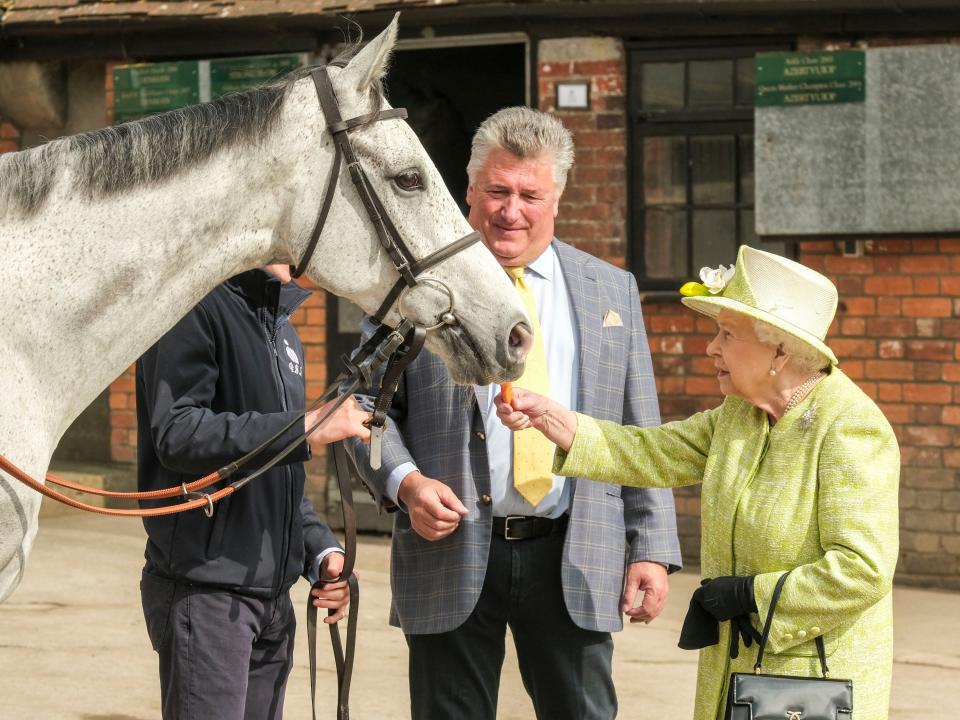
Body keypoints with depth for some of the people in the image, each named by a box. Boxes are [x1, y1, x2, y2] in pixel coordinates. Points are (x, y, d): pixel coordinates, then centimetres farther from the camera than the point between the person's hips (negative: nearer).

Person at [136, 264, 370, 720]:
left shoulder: (283, 331, 19)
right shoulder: (195, 308, -10)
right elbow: (176, 434, -23)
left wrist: (320, 550, 7)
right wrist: (305, 430, -27)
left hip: (272, 592, 9)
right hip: (204, 587, -9)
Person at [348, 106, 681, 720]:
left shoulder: (610, 291, 10)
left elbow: (639, 434, 9)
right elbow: (371, 405, 5)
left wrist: (652, 549, 2)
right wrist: (404, 480, -14)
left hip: (576, 560, 2)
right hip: (451, 556, -1)